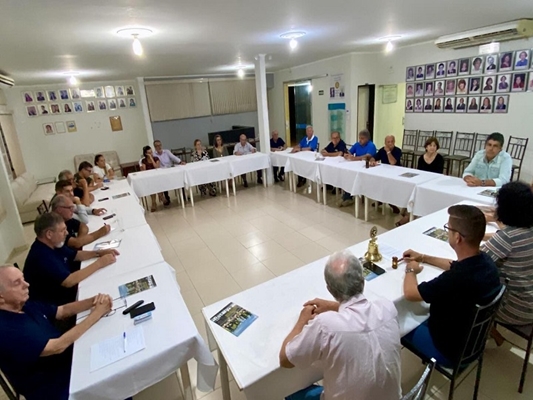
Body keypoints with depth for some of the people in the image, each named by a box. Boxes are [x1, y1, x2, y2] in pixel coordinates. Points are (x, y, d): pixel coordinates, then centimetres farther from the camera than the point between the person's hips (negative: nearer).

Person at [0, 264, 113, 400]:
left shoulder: (25, 305, -1)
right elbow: (57, 347, -29)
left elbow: (63, 311, 5)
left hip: (71, 362, 8)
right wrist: (96, 313, -24)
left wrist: (93, 301, -15)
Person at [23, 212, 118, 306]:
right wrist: (99, 263, -27)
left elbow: (76, 255, 12)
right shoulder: (41, 257, -29)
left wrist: (99, 253, -4)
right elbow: (69, 281, -33)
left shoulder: (52, 245, 0)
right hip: (55, 306, -8)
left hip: (66, 292, 8)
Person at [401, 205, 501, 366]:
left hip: (450, 350, -7)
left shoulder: (456, 279, -41)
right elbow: (456, 266, 11)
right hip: (474, 339, 7)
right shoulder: (484, 261, -14)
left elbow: (410, 293, -26)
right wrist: (423, 257, 12)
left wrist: (411, 270, -6)